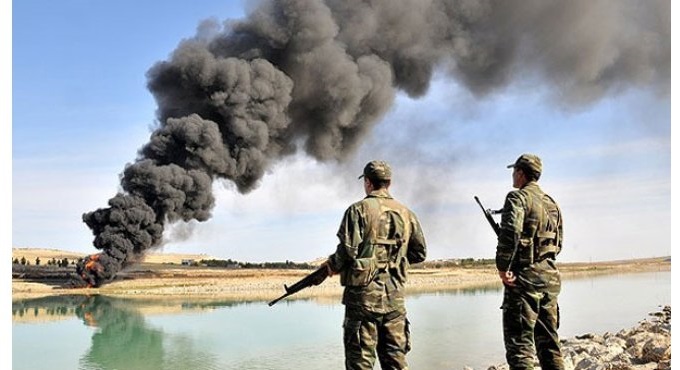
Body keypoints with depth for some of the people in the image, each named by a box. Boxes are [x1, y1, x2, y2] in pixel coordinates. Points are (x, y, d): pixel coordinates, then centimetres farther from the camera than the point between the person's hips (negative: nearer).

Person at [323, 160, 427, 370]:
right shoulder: (406, 213, 9)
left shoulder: (359, 210, -6)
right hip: (395, 296, 5)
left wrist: (332, 265, 4)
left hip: (364, 293, -4)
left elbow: (348, 250, -15)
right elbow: (419, 253, 15)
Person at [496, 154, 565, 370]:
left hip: (524, 277, -8)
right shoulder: (552, 203, 16)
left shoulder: (518, 197, -8)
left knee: (519, 344, -5)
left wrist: (502, 267, -17)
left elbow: (511, 232, -23)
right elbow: (558, 244, 19)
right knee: (549, 342, 14)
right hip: (550, 277, 8)